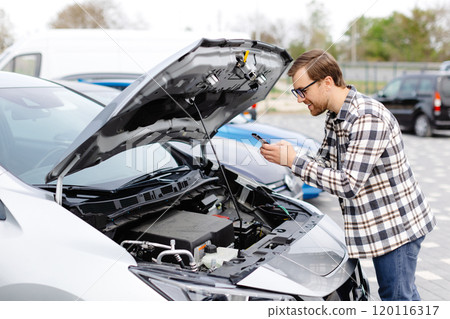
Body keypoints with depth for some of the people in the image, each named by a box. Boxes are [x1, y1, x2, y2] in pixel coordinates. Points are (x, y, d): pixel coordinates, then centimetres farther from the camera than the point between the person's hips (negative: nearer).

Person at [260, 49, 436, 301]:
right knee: (400, 292, 22)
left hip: (397, 225, -9)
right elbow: (325, 163, 12)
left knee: (398, 297, 3)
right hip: (379, 223, 10)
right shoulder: (335, 118, 5)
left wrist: (293, 161, -26)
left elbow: (349, 185, -29)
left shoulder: (368, 118, -27)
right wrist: (291, 154, -8)